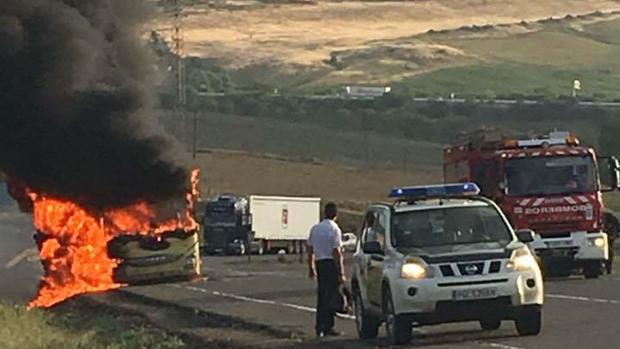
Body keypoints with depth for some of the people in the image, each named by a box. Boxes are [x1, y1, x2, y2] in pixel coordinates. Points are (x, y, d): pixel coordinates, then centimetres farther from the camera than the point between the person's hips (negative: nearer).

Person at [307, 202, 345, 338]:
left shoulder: (315, 229, 9)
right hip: (331, 264, -6)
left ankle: (319, 328, 12)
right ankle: (327, 327, -5)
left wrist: (311, 268, 22)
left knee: (321, 295, 12)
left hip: (319, 263, 6)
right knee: (331, 296, -3)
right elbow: (337, 252, -15)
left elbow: (310, 250, 13)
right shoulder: (334, 230, -11)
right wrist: (341, 273, -14)